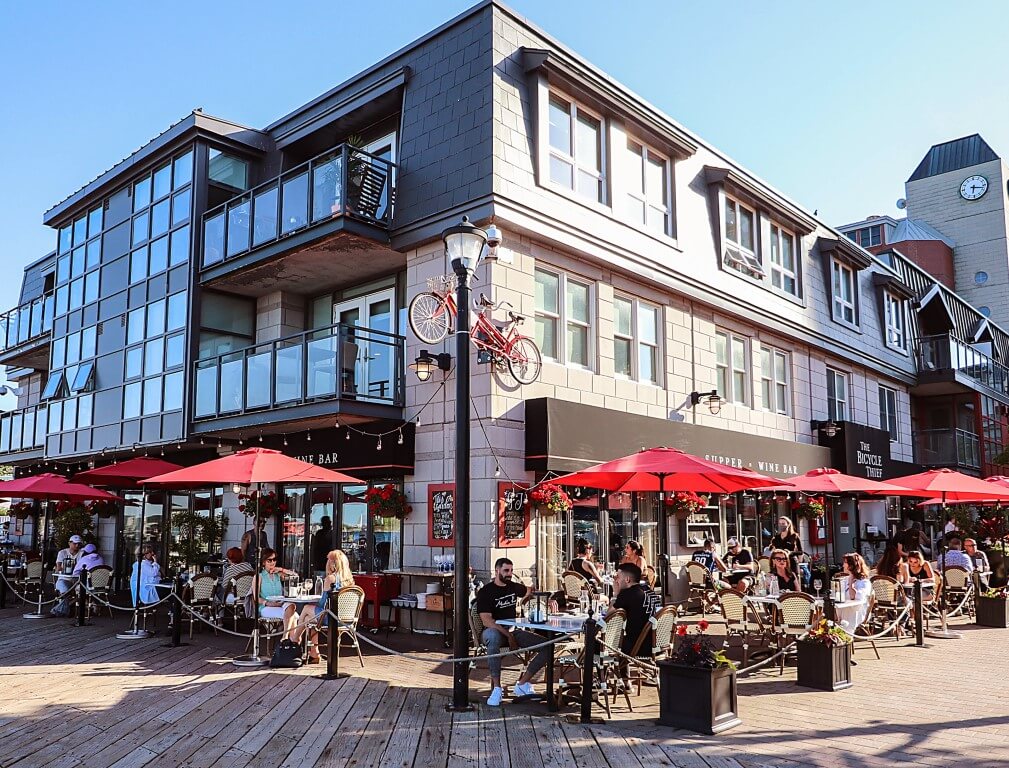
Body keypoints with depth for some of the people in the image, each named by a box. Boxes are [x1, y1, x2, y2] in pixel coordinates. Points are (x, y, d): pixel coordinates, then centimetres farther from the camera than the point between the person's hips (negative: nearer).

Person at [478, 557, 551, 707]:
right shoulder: (485, 591, -7)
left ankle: (522, 684, -8)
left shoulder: (514, 587, 12)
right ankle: (496, 688, -37)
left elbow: (529, 591, 37)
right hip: (494, 630, -6)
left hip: (513, 630, 6)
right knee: (493, 637, -44)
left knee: (547, 646, -14)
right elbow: (486, 621, -18)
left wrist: (521, 601, 16)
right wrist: (509, 636, -24)